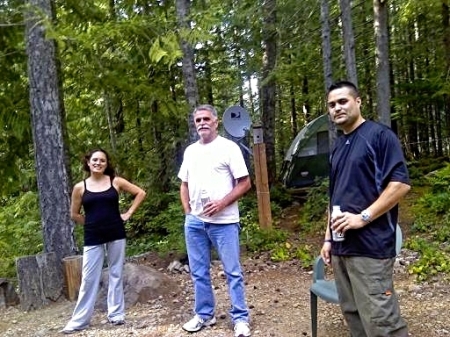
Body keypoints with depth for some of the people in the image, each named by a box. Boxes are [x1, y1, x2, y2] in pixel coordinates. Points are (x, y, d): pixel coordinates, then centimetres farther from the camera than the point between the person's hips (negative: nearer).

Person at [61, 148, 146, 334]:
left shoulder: (115, 181, 0)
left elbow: (140, 193, 6)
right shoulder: (80, 187, 1)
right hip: (93, 238, 0)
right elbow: (74, 215, 10)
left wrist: (128, 213, 1)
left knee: (116, 274, 8)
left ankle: (116, 313, 20)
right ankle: (79, 320, 14)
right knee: (89, 278, 3)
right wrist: (92, 223, 4)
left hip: (116, 234, 0)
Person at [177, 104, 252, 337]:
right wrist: (187, 211, 8)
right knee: (198, 272, 13)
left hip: (223, 222, -5)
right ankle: (204, 314, 27)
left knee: (233, 271, 2)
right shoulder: (190, 151, 12)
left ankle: (240, 318, 13)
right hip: (194, 222, 6)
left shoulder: (228, 147, -5)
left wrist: (222, 203, -17)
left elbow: (245, 183, -8)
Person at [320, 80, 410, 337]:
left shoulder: (380, 135, -5)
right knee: (353, 315, 13)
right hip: (342, 247, 8)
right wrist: (329, 238, 17)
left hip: (370, 247, -8)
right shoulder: (337, 148, 18)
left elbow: (401, 183, -15)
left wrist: (363, 217, -19)